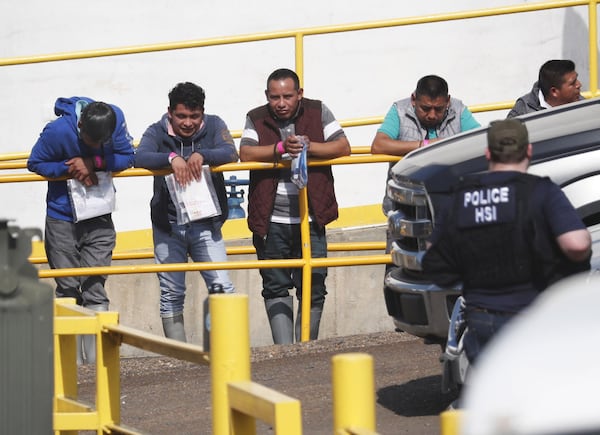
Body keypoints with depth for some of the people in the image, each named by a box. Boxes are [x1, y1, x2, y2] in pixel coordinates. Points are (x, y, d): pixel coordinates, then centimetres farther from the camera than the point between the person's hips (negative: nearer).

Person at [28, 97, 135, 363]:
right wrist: (70, 170, -24)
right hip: (62, 219, -2)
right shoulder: (58, 131, -22)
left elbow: (127, 157, -10)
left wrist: (94, 162, -25)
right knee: (67, 289, 2)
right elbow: (35, 163, -11)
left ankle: (98, 355, 0)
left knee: (95, 287, -1)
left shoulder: (116, 119, -15)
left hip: (99, 219, 2)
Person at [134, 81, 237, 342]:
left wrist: (202, 155, -33)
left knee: (222, 288, -10)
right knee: (171, 295, 5)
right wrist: (172, 158, -36)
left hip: (206, 224, 0)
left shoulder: (213, 126, 0)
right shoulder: (157, 132, -3)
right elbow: (140, 157, -21)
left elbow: (231, 153, -16)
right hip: (168, 225, 0)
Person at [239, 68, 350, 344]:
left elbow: (343, 148, -4)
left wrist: (307, 147, -17)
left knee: (313, 288, 1)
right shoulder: (256, 119, 3)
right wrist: (281, 148, -23)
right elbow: (246, 154, -12)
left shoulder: (317, 112, 4)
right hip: (271, 222, 0)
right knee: (276, 288, 0)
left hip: (311, 220, 0)